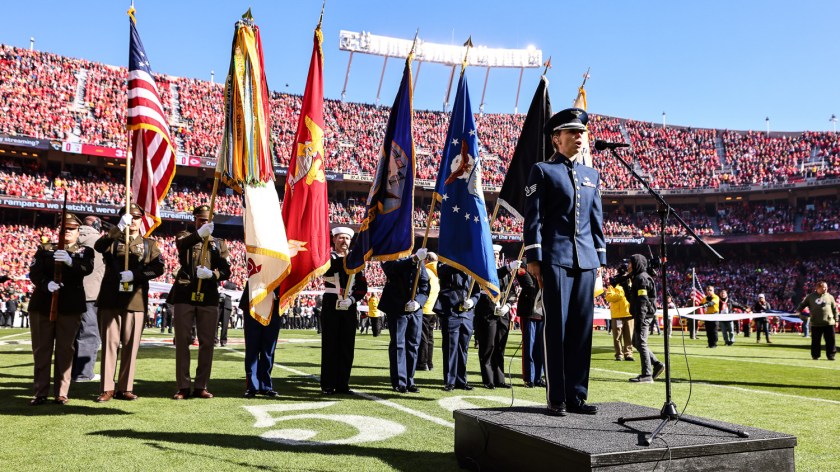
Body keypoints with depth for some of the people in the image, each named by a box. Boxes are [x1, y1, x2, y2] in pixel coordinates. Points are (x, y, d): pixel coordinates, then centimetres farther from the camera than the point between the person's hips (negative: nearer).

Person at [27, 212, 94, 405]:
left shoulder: (85, 251, 9)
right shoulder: (45, 249, 14)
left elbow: (87, 268, -13)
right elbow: (34, 272, 0)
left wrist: (71, 261, -34)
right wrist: (46, 284, -21)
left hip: (70, 307, -2)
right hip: (43, 304, 2)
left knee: (65, 350, 0)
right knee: (41, 350, 4)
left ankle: (62, 393, 6)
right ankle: (40, 393, 11)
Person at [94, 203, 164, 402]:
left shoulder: (149, 244, 14)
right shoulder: (113, 239, 13)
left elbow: (158, 268, 0)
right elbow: (98, 246, -11)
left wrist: (135, 275, -14)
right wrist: (119, 228, -23)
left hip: (136, 299, 1)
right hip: (110, 298, 0)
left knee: (131, 343, 2)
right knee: (109, 342, 0)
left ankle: (125, 388, 9)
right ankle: (107, 388, 4)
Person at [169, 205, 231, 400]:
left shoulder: (218, 244, 13)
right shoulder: (185, 237, 9)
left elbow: (226, 272, 5)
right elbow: (181, 244, -18)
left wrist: (211, 274, -16)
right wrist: (199, 234, -38)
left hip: (209, 297, 2)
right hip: (184, 295, -1)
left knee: (207, 342, 2)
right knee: (182, 341, 0)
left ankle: (201, 386, 10)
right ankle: (183, 387, 7)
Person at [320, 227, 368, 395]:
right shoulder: (327, 257, 3)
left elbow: (362, 286, 7)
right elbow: (328, 268, -21)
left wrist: (352, 299, -9)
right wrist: (346, 258, -31)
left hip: (349, 309, 3)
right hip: (331, 307, -3)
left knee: (347, 346, 4)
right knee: (330, 346, -1)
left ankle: (342, 384, 12)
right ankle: (328, 385, 6)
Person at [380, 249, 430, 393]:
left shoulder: (420, 264, 10)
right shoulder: (391, 258, -4)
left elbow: (425, 286, 5)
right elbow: (393, 267, -28)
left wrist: (418, 301, -13)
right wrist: (413, 259, -41)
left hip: (415, 310, 4)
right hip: (397, 309, -4)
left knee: (413, 345, 7)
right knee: (398, 345, -1)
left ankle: (409, 381, 17)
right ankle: (399, 382, 6)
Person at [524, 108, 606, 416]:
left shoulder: (592, 175, 20)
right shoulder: (542, 171, 3)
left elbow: (596, 220, 20)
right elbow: (533, 217, -3)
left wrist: (600, 258, 13)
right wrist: (533, 257, -10)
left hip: (586, 260, 5)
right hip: (556, 258, -5)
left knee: (582, 327, 5)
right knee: (557, 327, -3)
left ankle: (577, 396, 13)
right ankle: (557, 399, 4)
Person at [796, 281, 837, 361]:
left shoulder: (830, 297, 9)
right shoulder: (811, 296, 6)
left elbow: (834, 309, 12)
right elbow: (803, 304, 13)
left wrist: (836, 320, 10)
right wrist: (798, 310, -3)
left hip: (829, 323, 1)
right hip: (815, 323, -1)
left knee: (830, 340, 1)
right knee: (815, 341, 5)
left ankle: (830, 355, 11)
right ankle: (815, 355, 16)